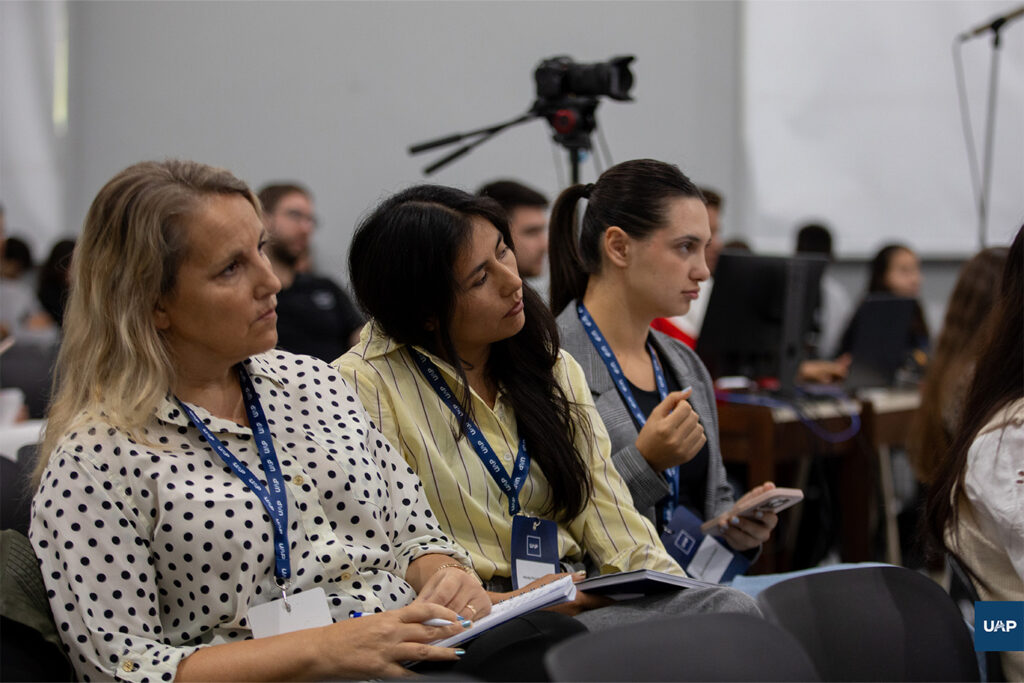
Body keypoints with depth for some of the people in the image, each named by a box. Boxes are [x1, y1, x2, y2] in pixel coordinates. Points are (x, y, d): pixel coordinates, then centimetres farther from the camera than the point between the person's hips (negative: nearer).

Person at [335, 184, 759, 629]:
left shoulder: (555, 369, 15)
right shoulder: (366, 386, -5)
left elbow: (612, 521, 10)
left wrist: (681, 591, -9)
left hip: (583, 604, 7)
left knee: (730, 606, -25)